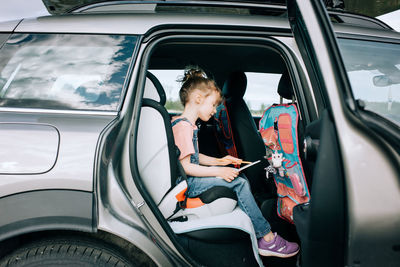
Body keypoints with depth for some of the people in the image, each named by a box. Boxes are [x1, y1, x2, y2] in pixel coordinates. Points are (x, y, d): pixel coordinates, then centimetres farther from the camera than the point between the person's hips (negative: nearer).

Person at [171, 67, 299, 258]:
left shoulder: (187, 124, 15)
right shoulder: (183, 126, -18)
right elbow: (185, 166, -23)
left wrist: (219, 162, 13)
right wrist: (219, 172, -20)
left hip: (191, 178, 11)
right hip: (187, 184, -11)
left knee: (238, 176, 11)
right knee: (239, 183, -17)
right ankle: (268, 240, -7)